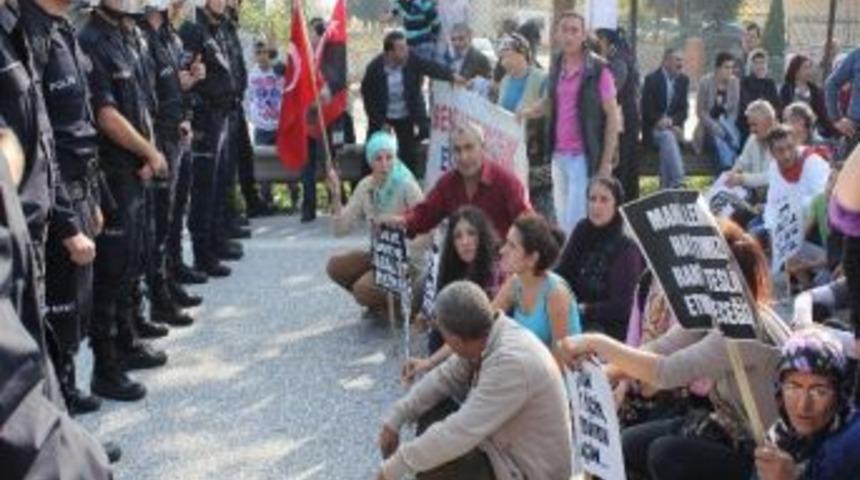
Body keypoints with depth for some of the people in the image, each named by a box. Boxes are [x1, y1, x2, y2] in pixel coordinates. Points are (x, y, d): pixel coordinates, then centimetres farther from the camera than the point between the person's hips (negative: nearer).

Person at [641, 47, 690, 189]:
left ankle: (666, 187, -25)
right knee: (668, 137, -33)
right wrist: (660, 121, -20)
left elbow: (683, 110, 6)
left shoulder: (683, 80, 9)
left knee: (668, 137, -29)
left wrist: (671, 121, -14)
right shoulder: (651, 79, -3)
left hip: (672, 128, 3)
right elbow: (646, 110, -7)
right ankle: (677, 184, -41)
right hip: (654, 128, -3)